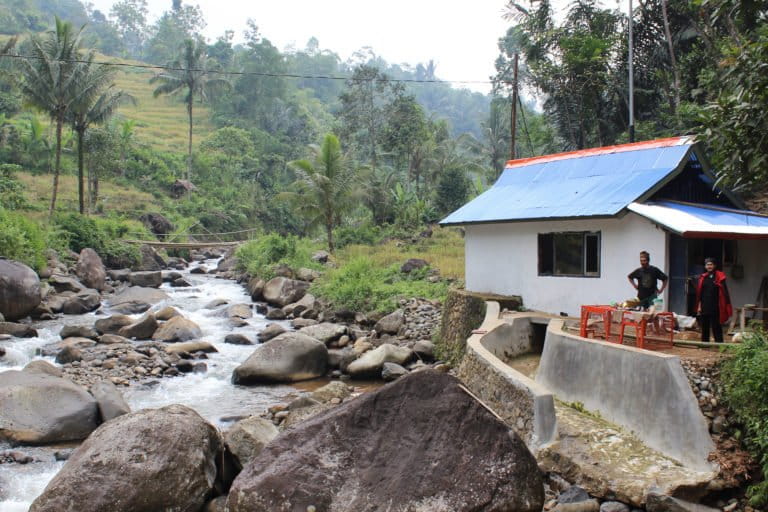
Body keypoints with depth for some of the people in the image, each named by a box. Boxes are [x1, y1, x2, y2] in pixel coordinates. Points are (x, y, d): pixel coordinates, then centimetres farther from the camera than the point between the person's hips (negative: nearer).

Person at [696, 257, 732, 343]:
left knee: (716, 327, -2)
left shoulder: (719, 277, -4)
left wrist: (727, 306, -7)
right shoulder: (702, 278, 7)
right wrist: (699, 306, 5)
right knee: (705, 327, 9)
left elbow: (724, 292, -4)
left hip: (715, 307, -4)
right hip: (704, 307, 4)